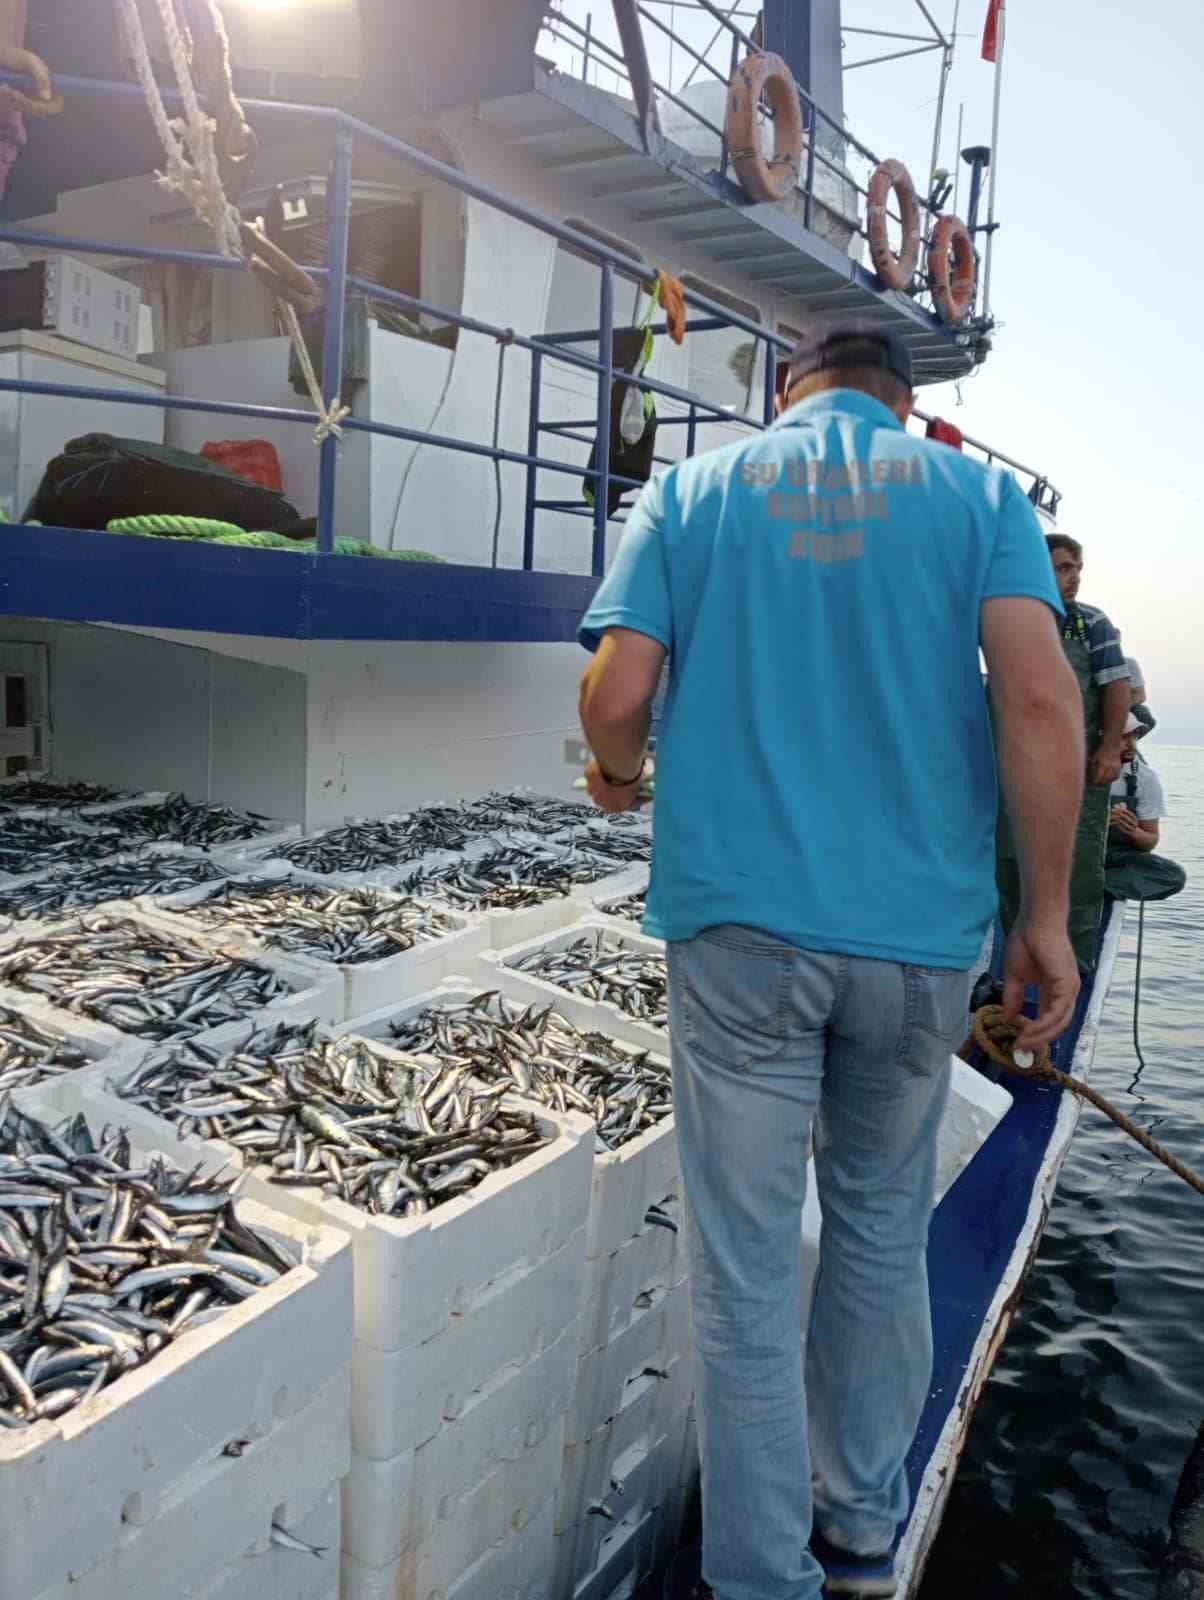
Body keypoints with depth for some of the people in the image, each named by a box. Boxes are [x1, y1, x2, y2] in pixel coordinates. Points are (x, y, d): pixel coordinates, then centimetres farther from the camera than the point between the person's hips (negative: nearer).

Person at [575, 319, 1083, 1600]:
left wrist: (618, 771, 17)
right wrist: (1046, 914, -2)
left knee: (745, 1267, 8)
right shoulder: (978, 492, 7)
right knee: (883, 1239, 20)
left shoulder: (691, 491, 7)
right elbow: (1040, 698, -7)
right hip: (921, 929, 2)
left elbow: (614, 691, -5)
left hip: (741, 922, -1)